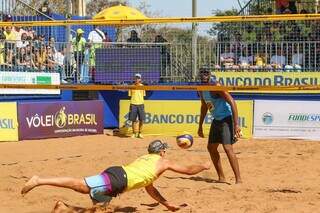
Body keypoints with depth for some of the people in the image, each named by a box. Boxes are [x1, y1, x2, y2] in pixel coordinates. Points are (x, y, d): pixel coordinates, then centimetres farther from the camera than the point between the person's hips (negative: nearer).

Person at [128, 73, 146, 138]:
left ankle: (139, 133, 11)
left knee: (141, 120, -1)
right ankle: (134, 133, 11)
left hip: (141, 104, 1)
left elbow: (143, 95, 15)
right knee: (133, 120, 0)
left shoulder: (142, 86, 8)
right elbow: (130, 95, 7)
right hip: (133, 104, -1)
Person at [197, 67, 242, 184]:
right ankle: (221, 178, 25)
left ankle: (238, 179, -19)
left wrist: (236, 125, -29)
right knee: (211, 147, 14)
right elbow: (204, 107, 23)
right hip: (216, 120, 10)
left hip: (226, 118, -10)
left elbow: (232, 103, -24)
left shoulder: (216, 87, -19)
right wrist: (200, 126, 24)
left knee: (228, 148, -20)